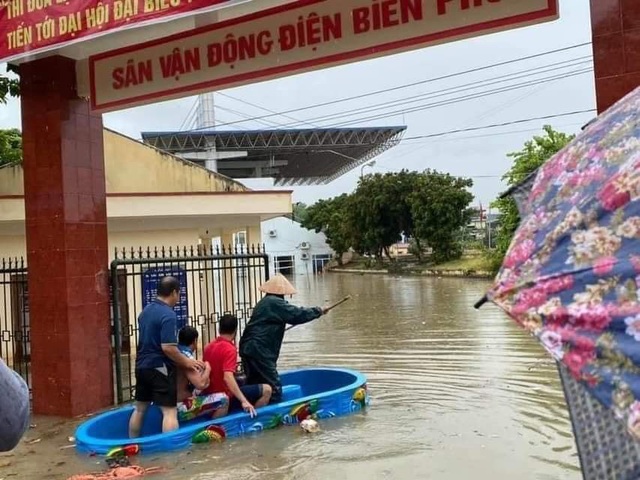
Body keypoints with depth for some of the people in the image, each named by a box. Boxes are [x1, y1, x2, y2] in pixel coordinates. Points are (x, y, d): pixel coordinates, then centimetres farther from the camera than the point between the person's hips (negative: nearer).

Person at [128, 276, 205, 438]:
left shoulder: (145, 310, 9)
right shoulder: (168, 315, -19)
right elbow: (168, 348, -24)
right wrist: (187, 362, -12)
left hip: (142, 366, 9)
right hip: (160, 368, -9)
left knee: (140, 408, 19)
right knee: (169, 411, -6)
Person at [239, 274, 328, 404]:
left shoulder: (265, 302, 20)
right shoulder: (275, 303, -11)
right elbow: (297, 314, -12)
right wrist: (318, 311, -1)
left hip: (249, 349, 10)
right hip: (259, 351, -10)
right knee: (274, 387, -6)